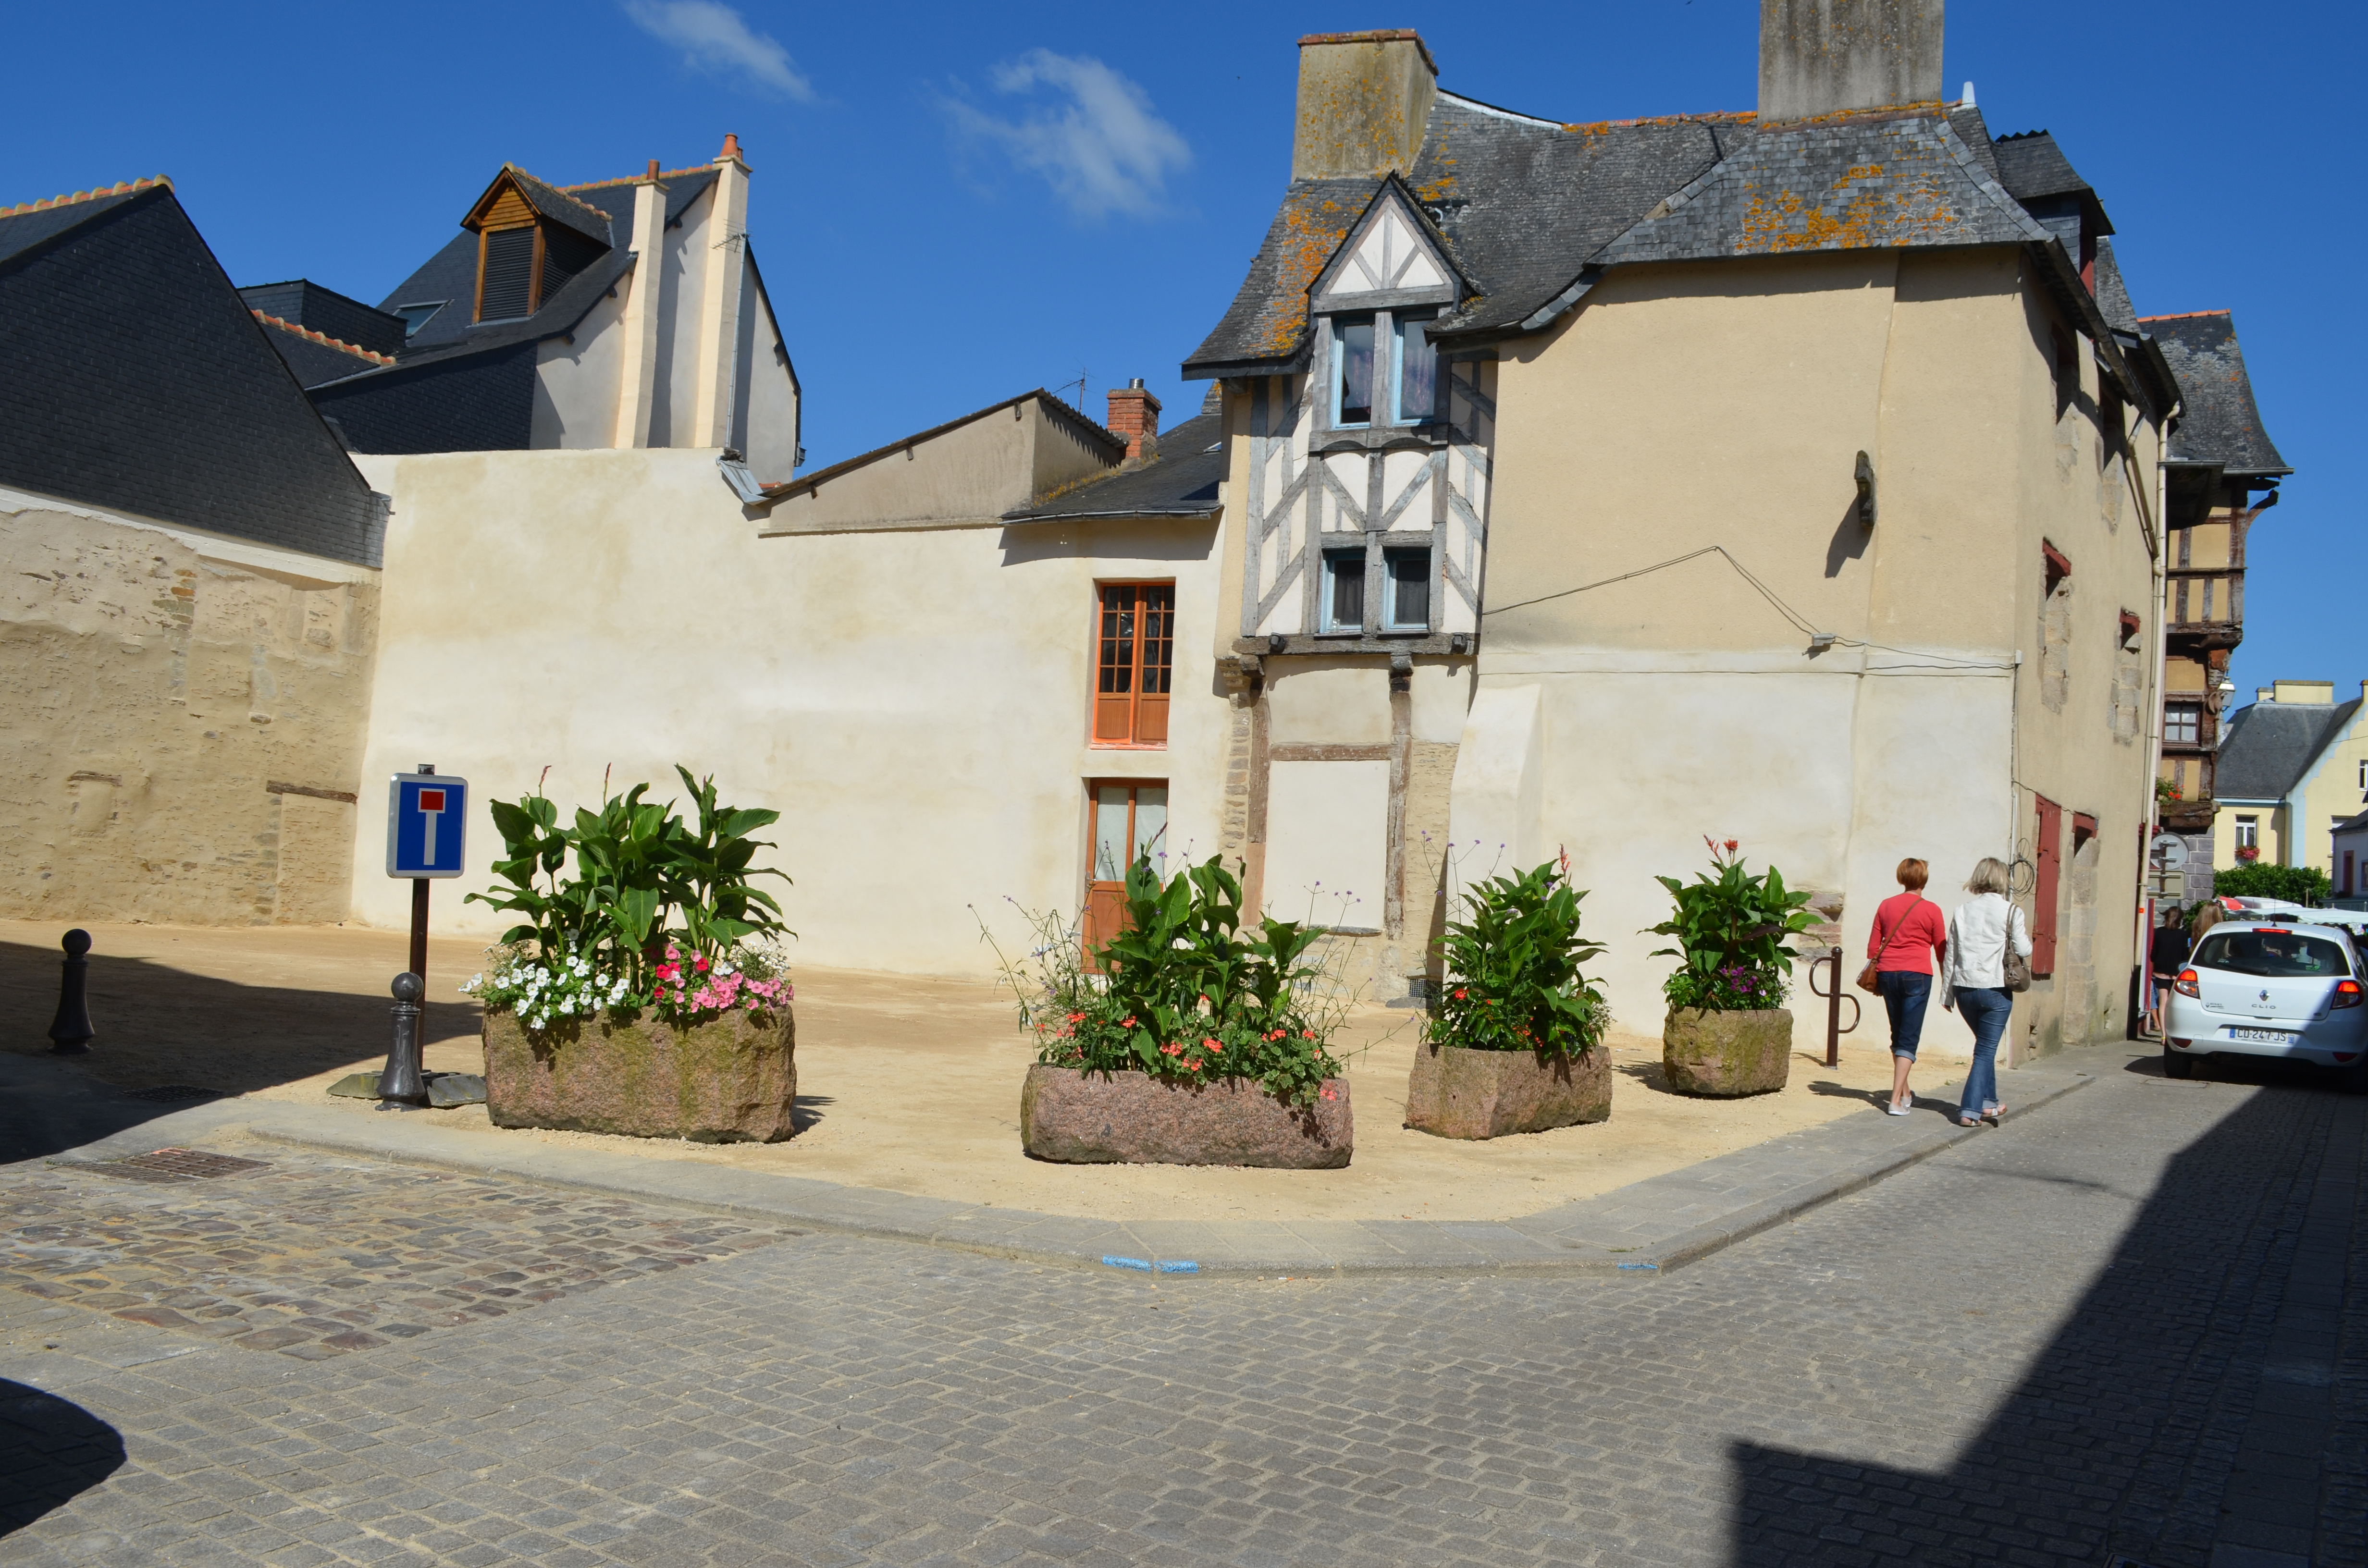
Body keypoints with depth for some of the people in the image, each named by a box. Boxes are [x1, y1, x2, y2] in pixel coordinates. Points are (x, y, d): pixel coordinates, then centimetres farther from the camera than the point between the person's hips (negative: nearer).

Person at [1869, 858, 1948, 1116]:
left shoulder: (1886, 906, 7)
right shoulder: (1931, 910, -2)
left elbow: (1873, 946, 8)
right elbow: (1941, 950, 4)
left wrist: (1874, 977, 19)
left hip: (1888, 975, 4)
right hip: (1917, 975, -4)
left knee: (1898, 1036, 16)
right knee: (1909, 1039, -3)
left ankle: (1905, 1095, 27)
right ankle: (1896, 1101, -10)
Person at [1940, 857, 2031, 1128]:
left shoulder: (1962, 911, 5)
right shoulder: (2011, 912, -6)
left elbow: (1950, 956, 6)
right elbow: (2024, 951, -7)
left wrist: (1947, 993, 13)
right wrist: (2026, 936, 16)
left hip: (1964, 990, 4)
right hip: (1995, 990, -4)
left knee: (1985, 1046, 23)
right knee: (1986, 1051, 1)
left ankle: (1987, 1103, 29)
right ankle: (1970, 1111, -6)